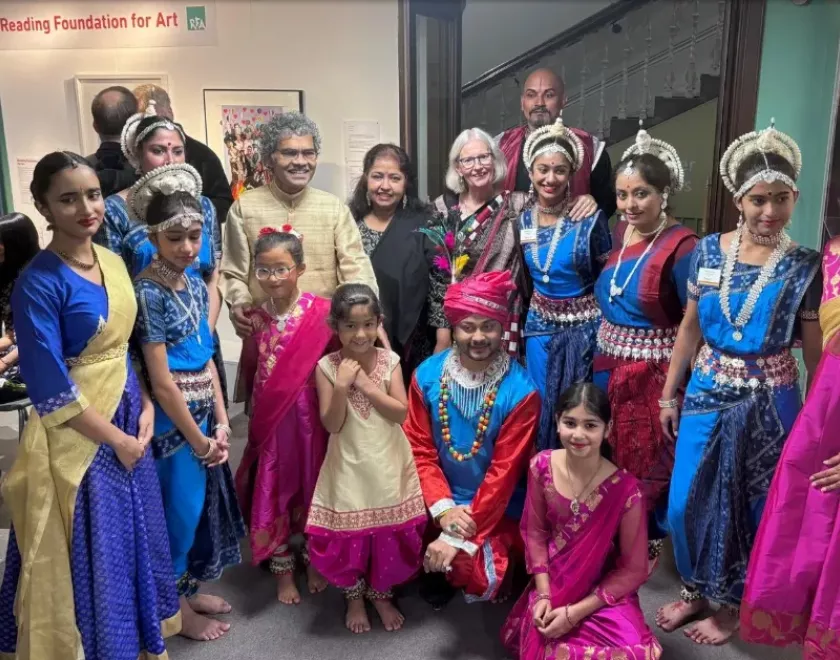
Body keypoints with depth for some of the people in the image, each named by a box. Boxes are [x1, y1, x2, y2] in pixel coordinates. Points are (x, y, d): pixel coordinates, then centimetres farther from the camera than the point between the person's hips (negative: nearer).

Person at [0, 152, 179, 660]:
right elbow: (51, 391, -19)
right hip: (77, 435, -7)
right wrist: (116, 439, -12)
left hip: (128, 415, 7)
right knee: (91, 552, 8)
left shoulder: (113, 261, 2)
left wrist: (146, 408, -1)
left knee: (135, 534, 20)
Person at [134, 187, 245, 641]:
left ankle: (189, 589, 39)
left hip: (202, 413, 8)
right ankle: (175, 606, 28)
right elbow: (161, 381, -19)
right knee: (179, 506, 7)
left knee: (202, 501, 19)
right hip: (171, 419, -7)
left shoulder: (195, 283, 4)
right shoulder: (148, 292, -19)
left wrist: (221, 420, 4)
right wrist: (199, 439, -13)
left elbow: (206, 359, 8)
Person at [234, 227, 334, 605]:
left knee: (311, 491, 13)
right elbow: (250, 373, 13)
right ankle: (283, 570, 31)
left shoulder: (321, 312, -11)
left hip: (309, 418, -3)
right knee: (271, 495, 10)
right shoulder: (257, 319, 1)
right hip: (270, 422, 3)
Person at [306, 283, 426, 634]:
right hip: (350, 467, -1)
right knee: (347, 538, 8)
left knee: (391, 536, 11)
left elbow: (400, 412, -13)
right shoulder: (327, 366, -9)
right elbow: (332, 424, -12)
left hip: (387, 465, 1)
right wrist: (341, 385, -26)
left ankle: (381, 595, 38)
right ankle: (354, 597, 36)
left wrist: (365, 383, -20)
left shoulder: (389, 360, -6)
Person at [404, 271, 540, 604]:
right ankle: (436, 572, 16)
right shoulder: (427, 375, -8)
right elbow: (419, 449, -3)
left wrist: (459, 538, -18)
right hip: (439, 504, 4)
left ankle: (496, 571, 14)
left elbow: (504, 471, -17)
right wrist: (443, 508, -17)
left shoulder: (521, 392, -18)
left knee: (472, 571, -23)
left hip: (496, 510, -3)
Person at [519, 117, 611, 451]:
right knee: (542, 408, 14)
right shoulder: (522, 219, -1)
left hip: (584, 327, -4)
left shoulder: (590, 218, -13)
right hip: (540, 327, 4)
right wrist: (519, 320, 14)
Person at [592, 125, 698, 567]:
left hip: (653, 376, -6)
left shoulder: (681, 247, -17)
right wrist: (604, 357, 9)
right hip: (609, 368, 7)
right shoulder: (619, 232, 3)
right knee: (608, 459, 18)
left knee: (647, 465, 10)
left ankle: (647, 545, 33)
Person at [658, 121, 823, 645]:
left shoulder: (805, 267, -9)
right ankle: (696, 590, 34)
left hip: (769, 404, -2)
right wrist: (669, 394, 8)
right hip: (707, 394, 3)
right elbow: (690, 329, 5)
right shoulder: (709, 252, -2)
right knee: (686, 501, 9)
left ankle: (732, 605, 34)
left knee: (750, 507, 11)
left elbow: (816, 354, -3)